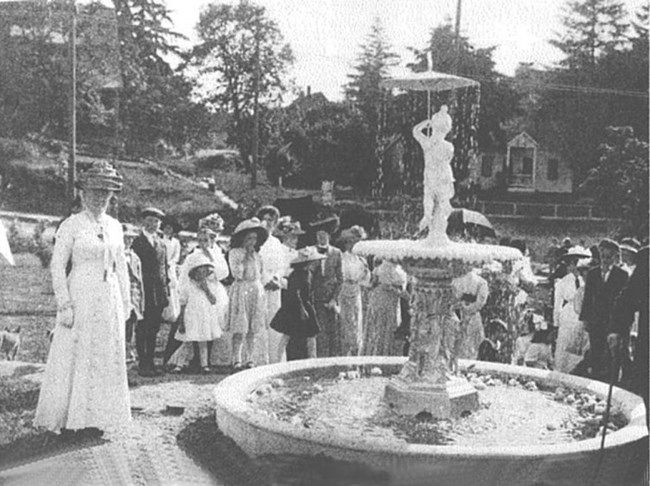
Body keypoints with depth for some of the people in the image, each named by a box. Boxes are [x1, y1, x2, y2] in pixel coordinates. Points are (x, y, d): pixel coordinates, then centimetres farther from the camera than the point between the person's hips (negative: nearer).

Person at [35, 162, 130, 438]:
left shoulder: (115, 226, 10)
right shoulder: (71, 225, -5)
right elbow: (57, 265, -8)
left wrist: (125, 302, 11)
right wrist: (64, 305, -14)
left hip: (109, 298, 5)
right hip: (80, 296, -5)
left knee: (107, 358, 8)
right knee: (74, 357, 0)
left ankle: (94, 418, 19)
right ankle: (69, 420, 11)